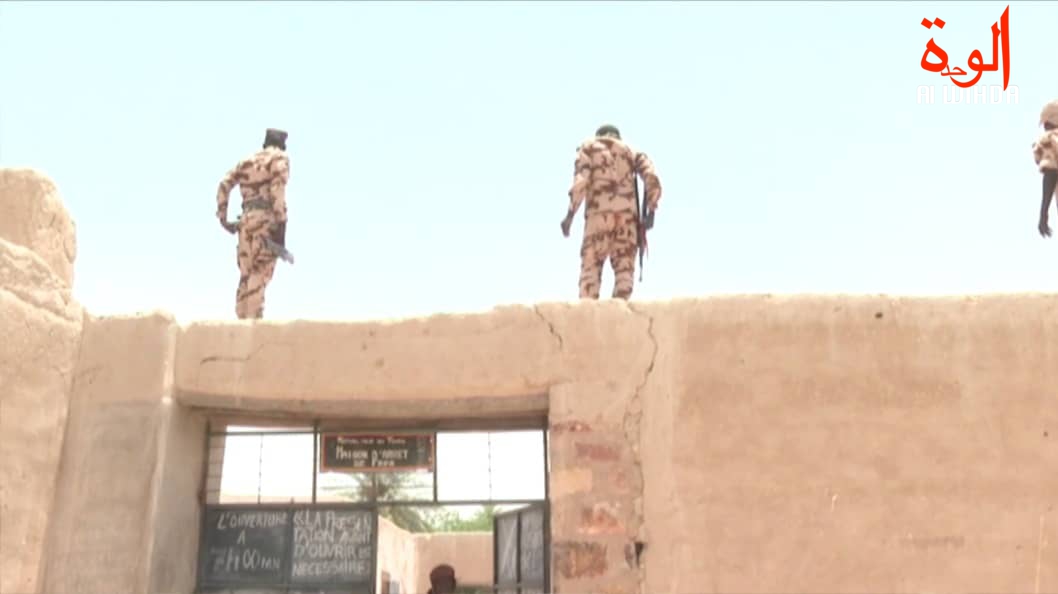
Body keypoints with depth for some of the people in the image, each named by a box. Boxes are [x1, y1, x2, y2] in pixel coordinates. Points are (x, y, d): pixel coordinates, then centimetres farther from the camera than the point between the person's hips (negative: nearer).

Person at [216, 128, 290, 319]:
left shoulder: (247, 161, 22)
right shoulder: (280, 158, 5)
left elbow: (224, 185, 12)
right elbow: (277, 189, -10)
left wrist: (222, 217, 13)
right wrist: (281, 224, -15)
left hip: (246, 219, 6)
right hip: (266, 219, -6)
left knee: (246, 274, 8)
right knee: (260, 274, -11)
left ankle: (243, 318, 5)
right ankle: (254, 319, -19)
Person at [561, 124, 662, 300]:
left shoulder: (588, 147, 17)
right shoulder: (631, 151, 23)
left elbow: (580, 181, -1)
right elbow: (652, 178, 4)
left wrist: (570, 215, 0)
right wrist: (650, 212, 4)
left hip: (599, 214, -2)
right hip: (628, 214, 2)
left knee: (591, 266, -2)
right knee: (624, 268, 3)